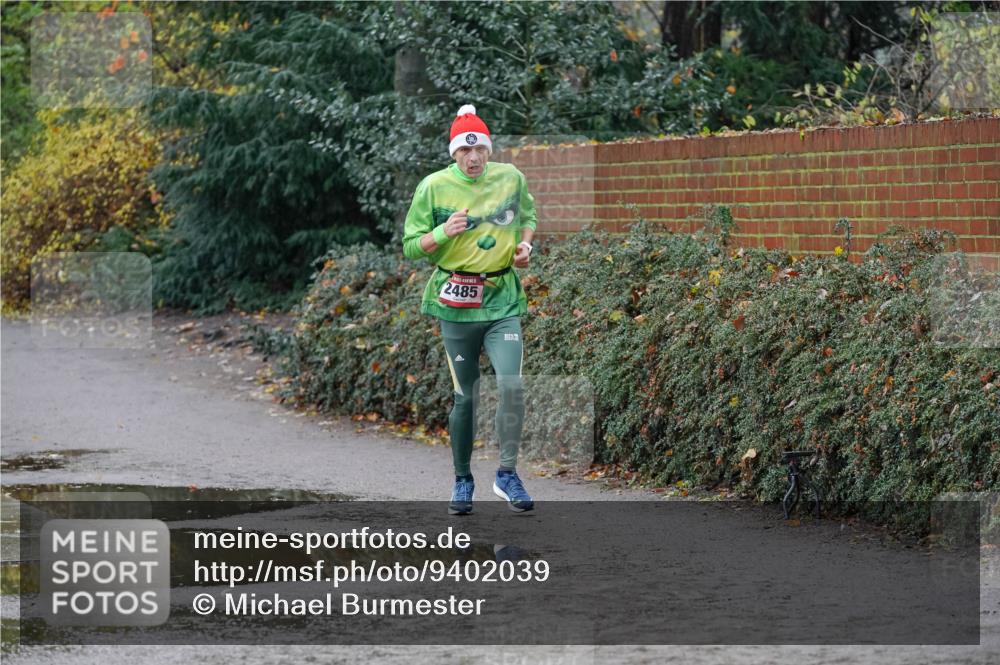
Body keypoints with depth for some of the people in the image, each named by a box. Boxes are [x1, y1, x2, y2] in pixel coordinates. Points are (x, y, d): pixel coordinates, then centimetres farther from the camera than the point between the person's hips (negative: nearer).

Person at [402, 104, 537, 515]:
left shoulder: (511, 178, 1)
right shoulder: (434, 187, -5)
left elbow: (528, 216, 22)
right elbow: (411, 247, -1)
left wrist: (525, 243, 2)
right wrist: (443, 233, -19)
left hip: (502, 300, 1)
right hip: (456, 302, -1)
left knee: (511, 384, -16)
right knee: (465, 396, 5)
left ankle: (507, 474, -2)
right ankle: (462, 481, 22)